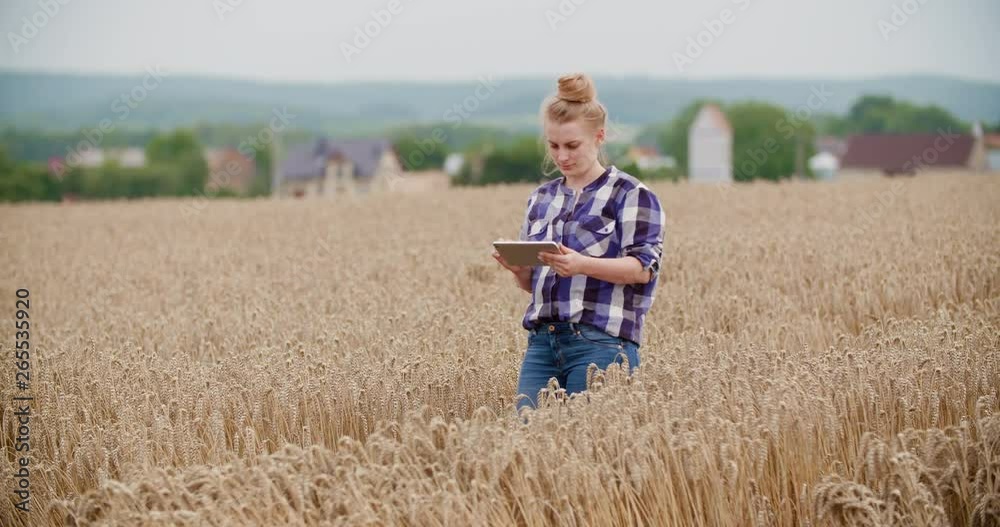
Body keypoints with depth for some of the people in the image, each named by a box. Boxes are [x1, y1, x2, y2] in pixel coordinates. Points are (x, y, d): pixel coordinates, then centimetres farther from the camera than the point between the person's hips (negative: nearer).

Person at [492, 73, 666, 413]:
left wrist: (582, 264, -25)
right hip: (542, 342, 6)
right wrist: (517, 269, -2)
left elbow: (643, 268, -9)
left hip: (600, 343, -6)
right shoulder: (541, 198, 20)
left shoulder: (630, 194, 1)